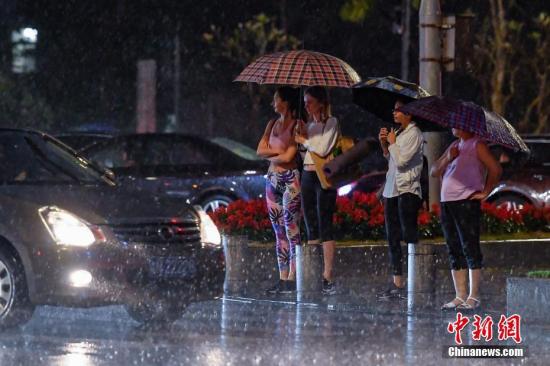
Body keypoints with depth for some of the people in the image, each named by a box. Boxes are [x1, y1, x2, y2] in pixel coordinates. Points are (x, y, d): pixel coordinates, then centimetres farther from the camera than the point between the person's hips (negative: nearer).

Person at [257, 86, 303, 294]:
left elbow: (288, 157, -13)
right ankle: (283, 279, 10)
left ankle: (292, 279, -9)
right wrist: (278, 151, -6)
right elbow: (260, 150, 7)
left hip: (290, 179, -8)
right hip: (273, 179, 8)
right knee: (279, 232, 8)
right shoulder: (273, 124, 15)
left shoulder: (296, 126, -7)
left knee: (292, 231, -8)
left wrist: (270, 156, 3)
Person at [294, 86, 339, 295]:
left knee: (325, 227, -10)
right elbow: (305, 152, 15)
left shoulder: (331, 123, -4)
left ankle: (327, 277, -13)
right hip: (307, 176, 8)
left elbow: (322, 149, -15)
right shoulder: (309, 125, 17)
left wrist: (304, 139, -2)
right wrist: (303, 137, 2)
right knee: (311, 228, 6)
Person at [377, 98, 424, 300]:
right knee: (392, 238, 9)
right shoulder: (398, 133, 16)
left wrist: (392, 143, -4)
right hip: (392, 190, 9)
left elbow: (401, 160, -18)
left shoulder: (414, 134, -10)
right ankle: (397, 284, 12)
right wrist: (384, 144, 8)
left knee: (409, 235, -12)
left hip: (408, 190, -9)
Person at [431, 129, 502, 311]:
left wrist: (485, 192, -12)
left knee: (470, 249, -8)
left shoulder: (477, 145, -5)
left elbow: (496, 169, -16)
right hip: (447, 203, 9)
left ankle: (474, 297, -7)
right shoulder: (454, 146, 20)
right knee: (454, 251, 9)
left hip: (466, 203, -9)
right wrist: (447, 158, 0)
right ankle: (460, 296, 12)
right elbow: (434, 172, 17)